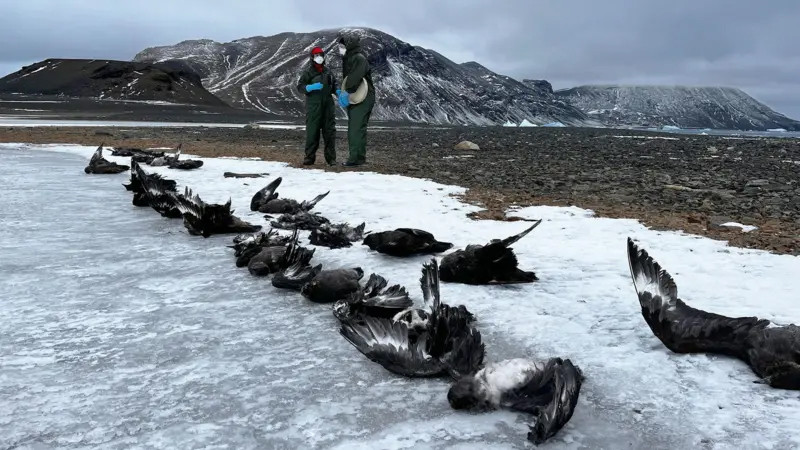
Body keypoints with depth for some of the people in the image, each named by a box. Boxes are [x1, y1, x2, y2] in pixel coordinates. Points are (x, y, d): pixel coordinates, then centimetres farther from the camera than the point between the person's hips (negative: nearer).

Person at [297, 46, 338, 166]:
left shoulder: (327, 71, 13)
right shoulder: (308, 71, -1)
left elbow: (334, 84, 23)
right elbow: (300, 86, -5)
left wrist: (338, 92, 4)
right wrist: (312, 87, -22)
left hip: (328, 104, 4)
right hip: (313, 105, -4)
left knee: (330, 131, 3)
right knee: (312, 131, -4)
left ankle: (331, 157, 8)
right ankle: (309, 157, 4)